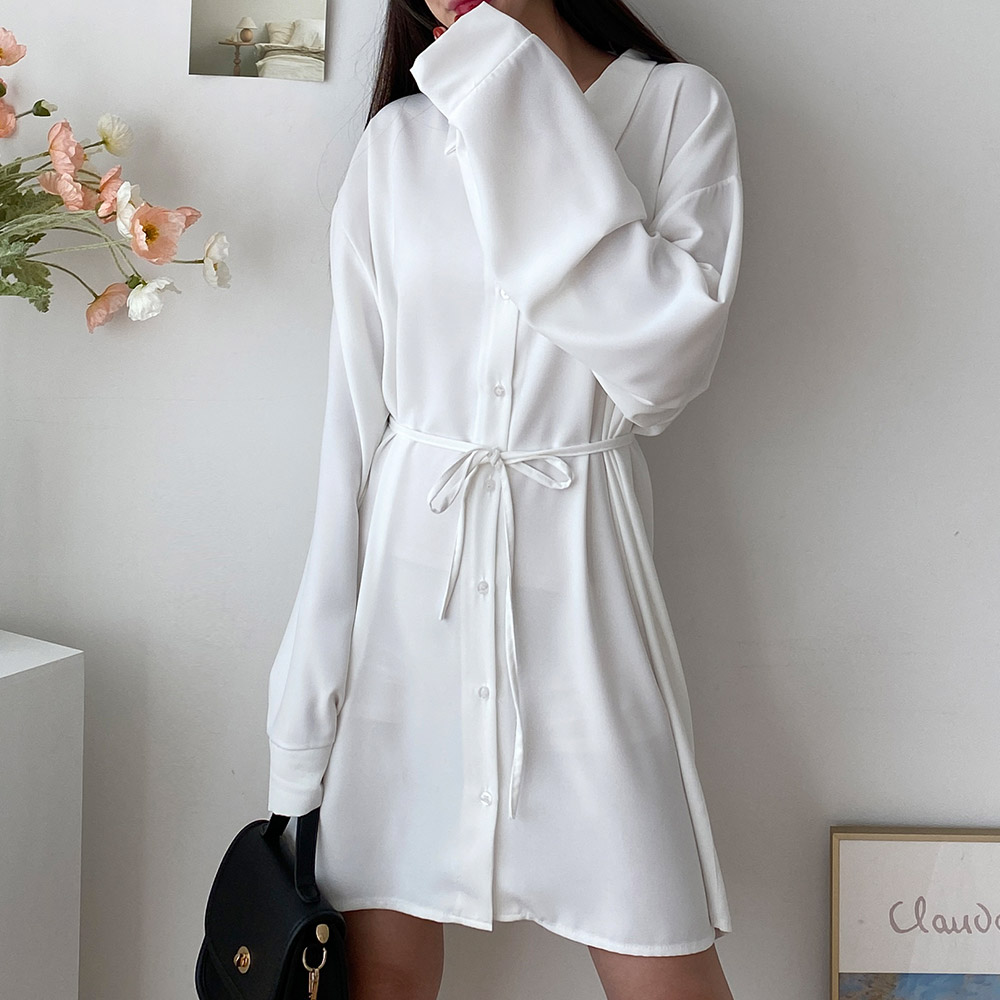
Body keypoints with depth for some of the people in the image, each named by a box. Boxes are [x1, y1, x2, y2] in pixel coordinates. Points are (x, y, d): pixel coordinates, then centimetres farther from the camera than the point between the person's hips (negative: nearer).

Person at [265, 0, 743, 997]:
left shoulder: (680, 107, 0)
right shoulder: (396, 141, 4)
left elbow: (665, 357, -16)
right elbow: (355, 416, 4)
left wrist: (520, 100, -13)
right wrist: (313, 689, 2)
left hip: (576, 566, -1)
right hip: (408, 558, 2)